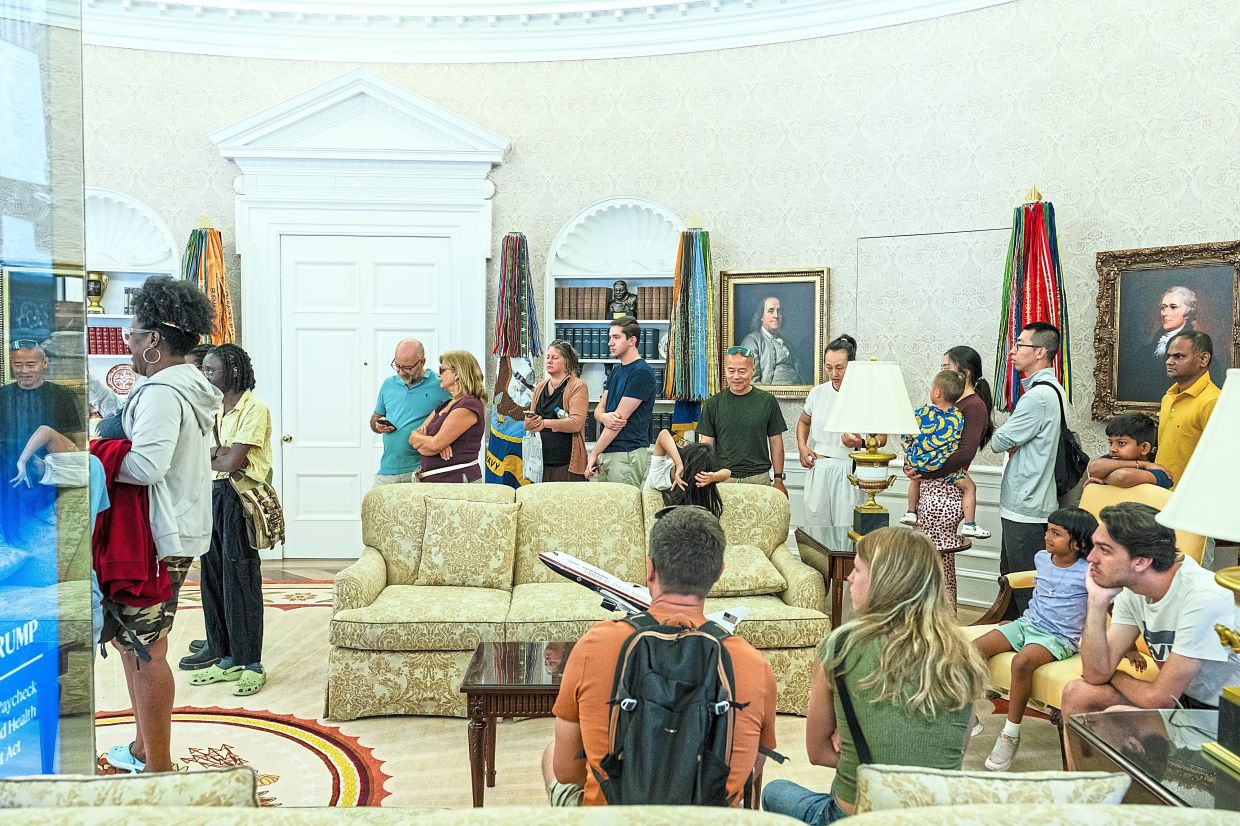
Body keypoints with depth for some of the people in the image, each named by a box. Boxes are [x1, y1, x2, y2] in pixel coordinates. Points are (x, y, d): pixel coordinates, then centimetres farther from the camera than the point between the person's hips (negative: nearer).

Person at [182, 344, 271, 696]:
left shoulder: (254, 409, -12)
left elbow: (232, 462, -19)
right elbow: (218, 456, 7)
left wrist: (209, 456, -1)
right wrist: (219, 452, -13)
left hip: (240, 497, -8)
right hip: (215, 494, 9)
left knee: (240, 580, -5)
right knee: (213, 577, 11)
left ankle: (251, 664, 4)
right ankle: (225, 658, 22)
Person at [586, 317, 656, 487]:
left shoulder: (641, 372, -12)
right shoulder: (615, 371, 16)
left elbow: (620, 417, -14)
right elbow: (599, 408, 15)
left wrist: (594, 454, -12)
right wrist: (603, 417, -12)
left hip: (627, 455, -8)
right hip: (606, 454, 8)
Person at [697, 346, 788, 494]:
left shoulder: (767, 401, 3)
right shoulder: (713, 404, 4)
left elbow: (776, 442, 7)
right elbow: (706, 443, 4)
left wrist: (778, 479, 4)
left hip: (758, 479, 0)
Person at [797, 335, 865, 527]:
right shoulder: (817, 393, 6)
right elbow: (803, 421, 25)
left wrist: (860, 443, -22)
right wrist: (802, 447, 8)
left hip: (848, 471, -4)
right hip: (817, 469, 4)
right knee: (815, 526, 9)